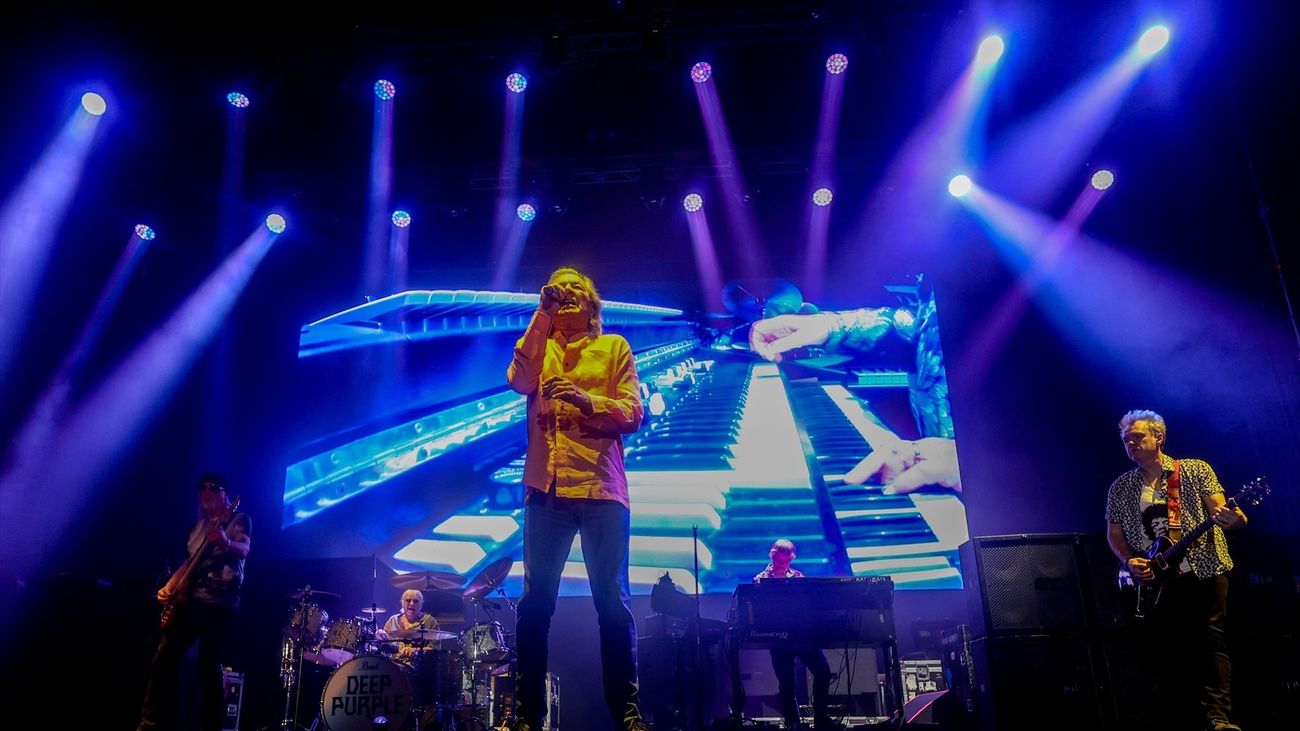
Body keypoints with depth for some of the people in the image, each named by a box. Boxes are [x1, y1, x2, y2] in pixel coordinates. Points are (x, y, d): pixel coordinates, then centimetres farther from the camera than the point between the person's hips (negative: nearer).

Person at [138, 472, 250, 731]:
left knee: (209, 664, -8)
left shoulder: (238, 520, -1)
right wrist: (169, 587, 10)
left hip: (221, 602, -7)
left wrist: (225, 543, -42)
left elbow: (243, 549, -20)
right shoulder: (199, 524, 20)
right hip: (190, 598, 7)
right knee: (164, 659, -1)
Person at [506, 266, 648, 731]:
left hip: (600, 488, -2)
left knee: (612, 600, -4)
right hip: (546, 487, 2)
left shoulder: (614, 347, 14)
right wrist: (542, 315, -2)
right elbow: (519, 381, -3)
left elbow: (632, 415, 3)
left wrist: (585, 399, -15)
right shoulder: (539, 346, 20)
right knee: (536, 600, 1)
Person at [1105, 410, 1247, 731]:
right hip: (1155, 579, 3)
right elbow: (1114, 532, 14)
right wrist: (1129, 561, -4)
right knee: (1162, 647, 1)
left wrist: (1232, 518, -30)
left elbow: (1218, 509, -6)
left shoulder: (1195, 470, 5)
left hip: (1204, 569, -3)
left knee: (1211, 639, -10)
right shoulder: (1120, 488, 12)